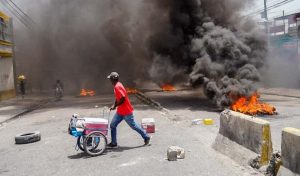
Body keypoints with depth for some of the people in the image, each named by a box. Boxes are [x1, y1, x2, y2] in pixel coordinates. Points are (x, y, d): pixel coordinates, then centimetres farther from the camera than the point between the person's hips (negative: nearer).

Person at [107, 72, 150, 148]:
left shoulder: (117, 87, -22)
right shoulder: (117, 86, 9)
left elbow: (123, 99, -29)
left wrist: (115, 106, -18)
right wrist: (114, 105, 6)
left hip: (126, 111, -10)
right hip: (120, 111, 10)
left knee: (133, 126, 4)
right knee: (112, 125, 6)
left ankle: (146, 137, 21)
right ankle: (114, 143, 12)